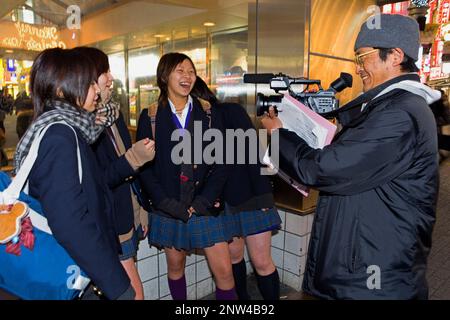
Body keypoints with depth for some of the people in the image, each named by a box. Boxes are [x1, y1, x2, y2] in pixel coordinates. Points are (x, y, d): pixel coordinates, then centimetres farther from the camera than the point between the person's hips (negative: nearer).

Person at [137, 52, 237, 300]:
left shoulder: (207, 114, 3)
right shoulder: (150, 117, 0)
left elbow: (220, 164, 0)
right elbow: (144, 167, -3)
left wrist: (204, 201, -10)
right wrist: (167, 203, -12)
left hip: (204, 207, 1)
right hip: (168, 209, 0)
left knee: (224, 271, 1)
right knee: (175, 266, 15)